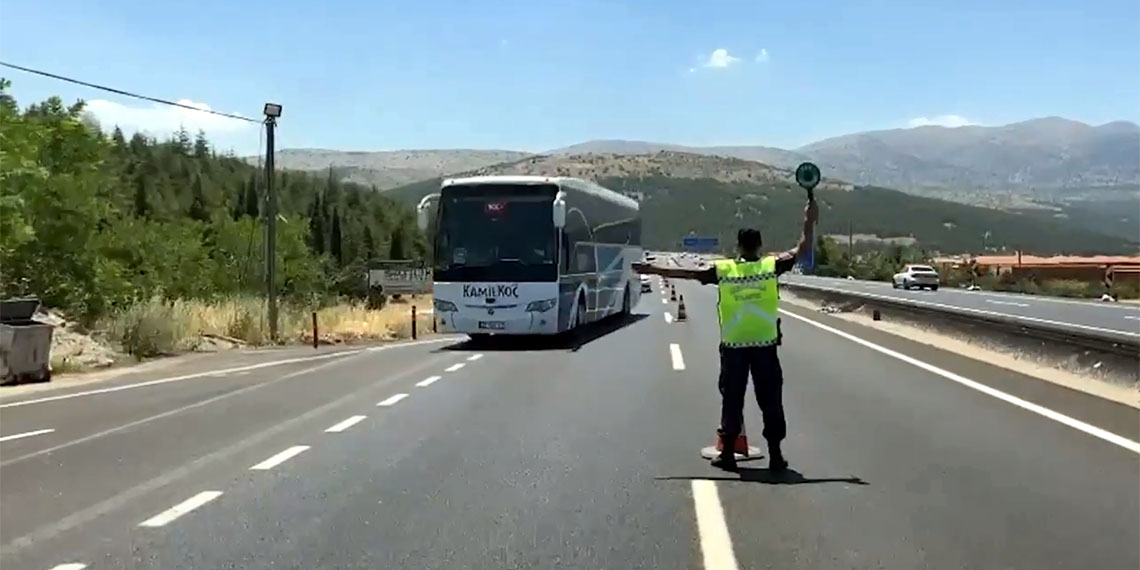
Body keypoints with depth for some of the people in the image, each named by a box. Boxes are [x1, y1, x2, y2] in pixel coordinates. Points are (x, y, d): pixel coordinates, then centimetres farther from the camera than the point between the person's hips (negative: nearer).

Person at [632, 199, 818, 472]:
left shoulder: (723, 270, -3)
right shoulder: (771, 266, -3)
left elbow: (687, 273, 2)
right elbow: (800, 250, 6)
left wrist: (654, 270, 9)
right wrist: (809, 222, 17)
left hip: (733, 346, 0)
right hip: (765, 345, 0)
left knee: (732, 399, 8)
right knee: (771, 400, 5)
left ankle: (728, 453, 11)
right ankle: (775, 455, 7)